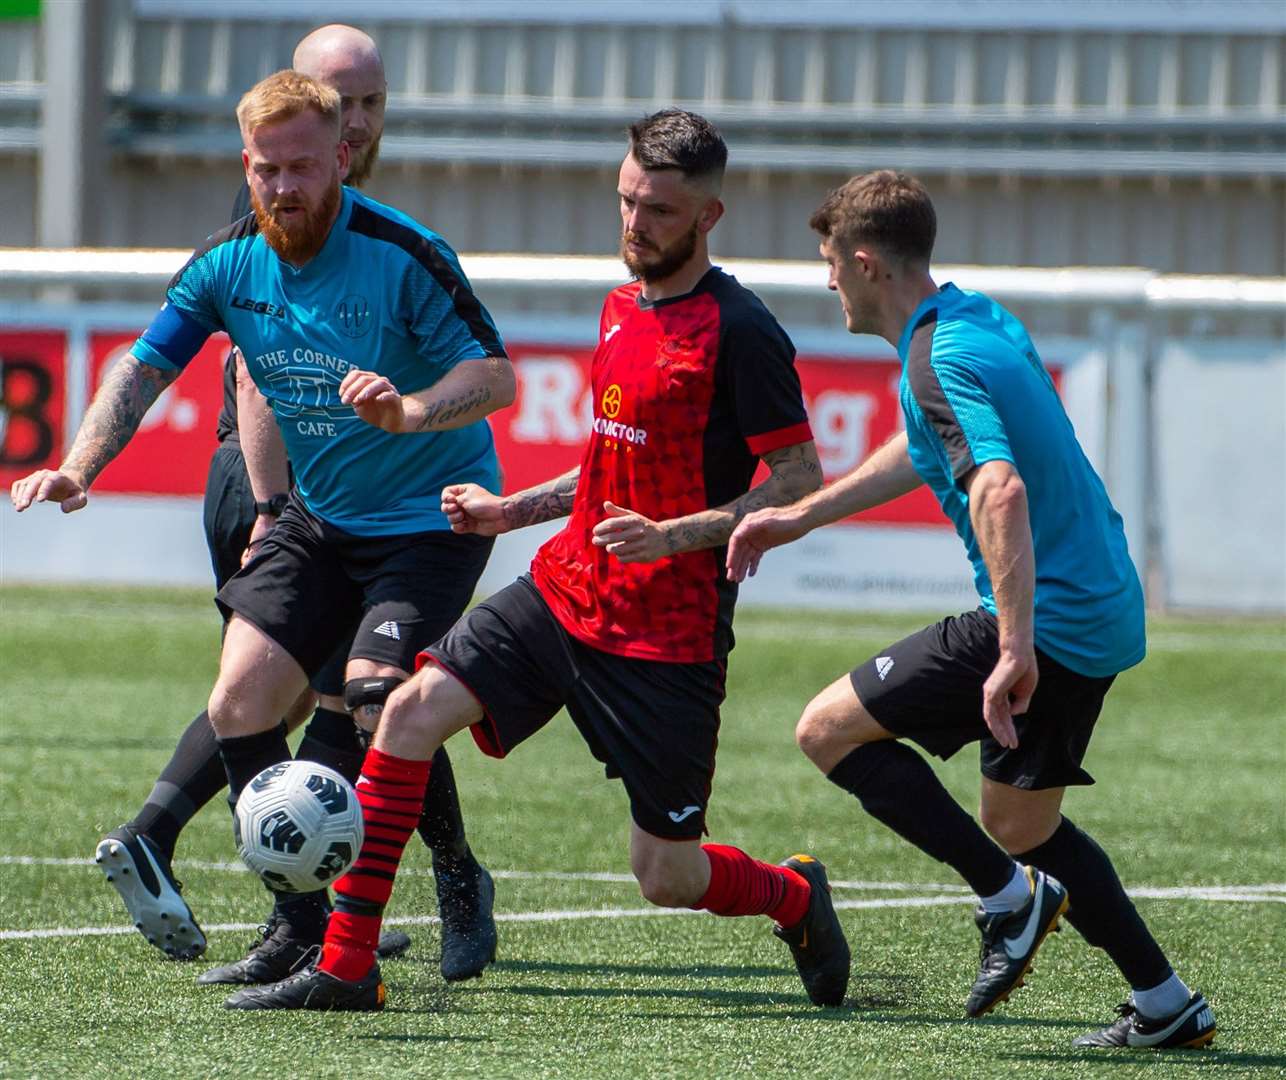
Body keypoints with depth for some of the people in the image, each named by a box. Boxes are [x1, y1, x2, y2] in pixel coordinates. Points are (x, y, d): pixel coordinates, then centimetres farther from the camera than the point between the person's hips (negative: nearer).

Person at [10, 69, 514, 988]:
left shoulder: (403, 255, -19)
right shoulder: (230, 262, -2)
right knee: (240, 703, -5)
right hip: (319, 521, 6)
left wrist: (413, 410, -42)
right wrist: (80, 467, -15)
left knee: (378, 705, -24)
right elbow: (145, 368, 1)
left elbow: (496, 374, -22)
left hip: (431, 520, -6)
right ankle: (302, 929, 5)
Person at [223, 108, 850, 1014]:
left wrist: (676, 536, -25)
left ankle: (796, 897, 34)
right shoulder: (624, 308, 12)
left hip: (670, 635, -7)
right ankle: (347, 968, -7)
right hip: (566, 590, 7)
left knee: (668, 879, -2)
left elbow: (800, 482, -14)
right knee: (415, 709, -12)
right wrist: (515, 512, 16)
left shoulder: (739, 332, -13)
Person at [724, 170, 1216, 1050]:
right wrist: (801, 516, 33)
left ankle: (1010, 897, -6)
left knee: (830, 729, -5)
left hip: (1047, 616, -10)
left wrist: (1016, 648, -38)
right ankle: (1167, 1005, 21)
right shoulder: (983, 319, 13)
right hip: (1105, 608, 10)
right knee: (1022, 824, 22)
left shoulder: (940, 360, -18)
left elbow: (1002, 490, -32)